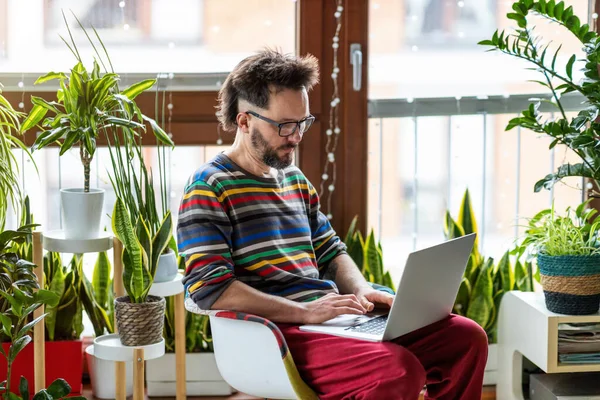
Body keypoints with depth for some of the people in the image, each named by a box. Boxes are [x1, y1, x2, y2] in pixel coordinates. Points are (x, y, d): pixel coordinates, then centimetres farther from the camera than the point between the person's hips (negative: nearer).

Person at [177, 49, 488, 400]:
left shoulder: (296, 180, 19)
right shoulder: (209, 188, -7)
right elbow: (211, 289, -17)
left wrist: (362, 291, 1)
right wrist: (305, 312, -21)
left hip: (335, 318, 8)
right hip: (279, 332, -8)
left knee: (467, 337, -3)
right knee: (400, 370, -32)